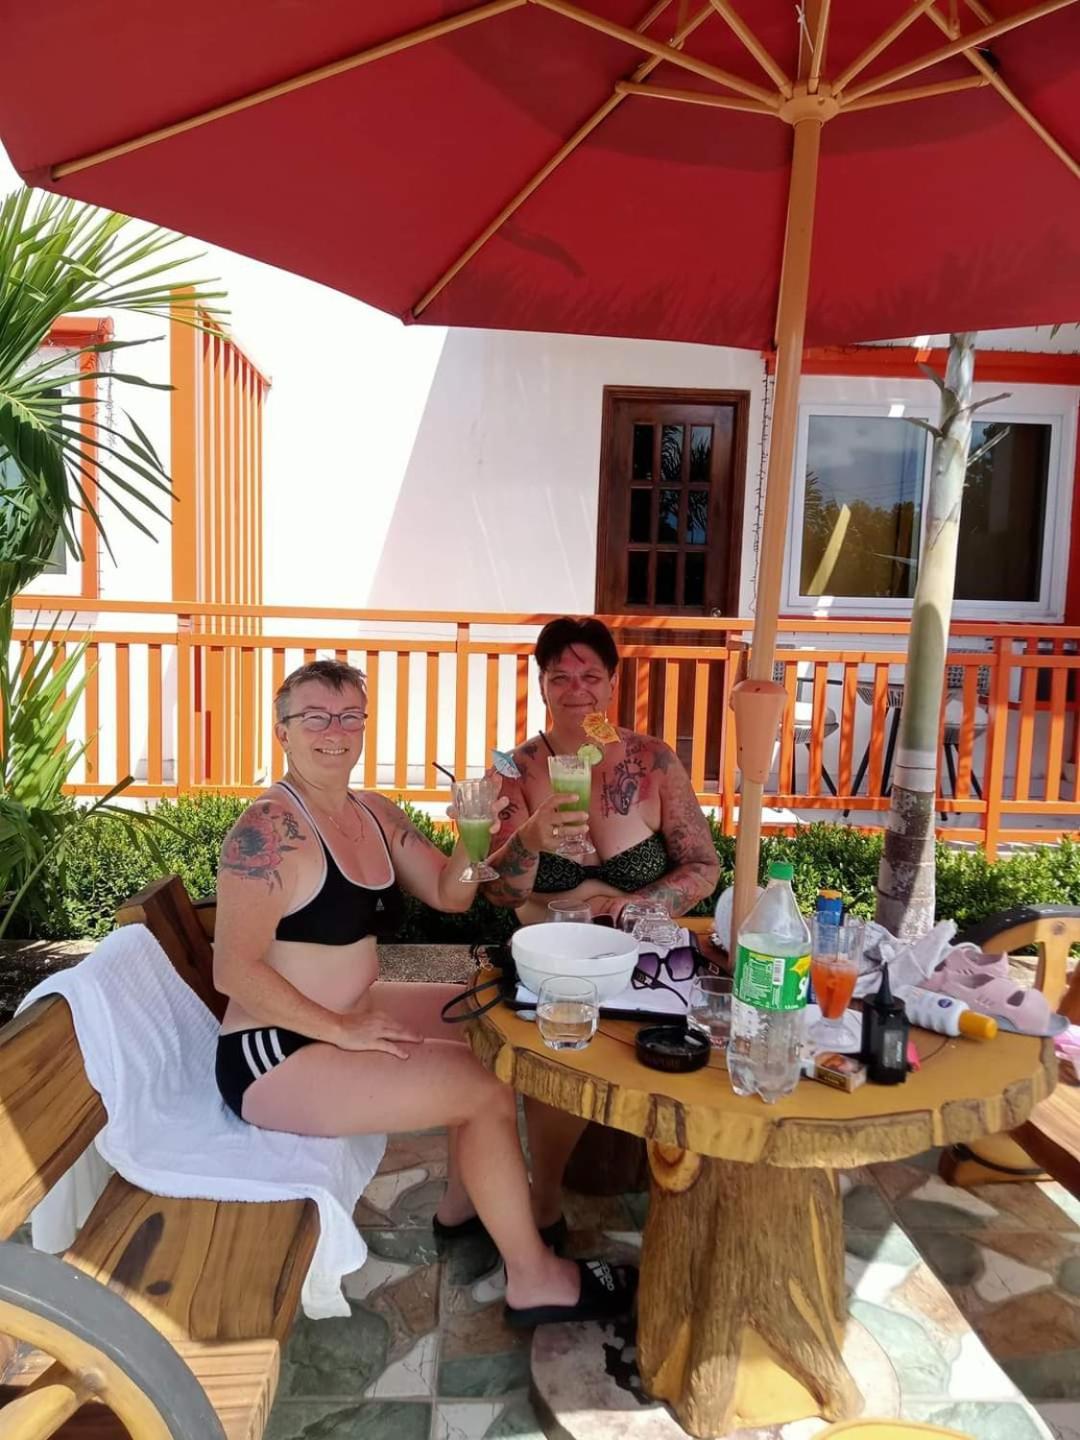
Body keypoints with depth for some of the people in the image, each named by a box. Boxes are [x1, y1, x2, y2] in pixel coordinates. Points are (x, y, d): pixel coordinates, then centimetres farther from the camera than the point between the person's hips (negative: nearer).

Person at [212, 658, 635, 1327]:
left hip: (350, 1015, 10)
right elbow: (233, 970, -24)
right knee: (490, 1090, -16)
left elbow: (449, 895, 8)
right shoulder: (269, 828, -21)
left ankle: (467, 1201, 31)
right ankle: (534, 1279, 5)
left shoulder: (376, 815, 5)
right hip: (278, 1056, -9)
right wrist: (343, 1030, -23)